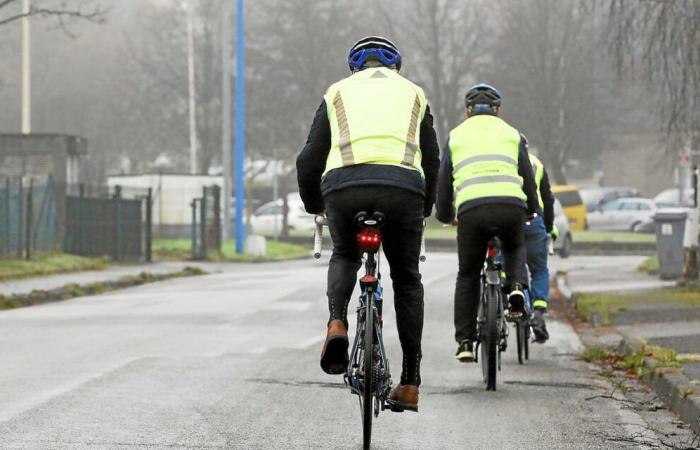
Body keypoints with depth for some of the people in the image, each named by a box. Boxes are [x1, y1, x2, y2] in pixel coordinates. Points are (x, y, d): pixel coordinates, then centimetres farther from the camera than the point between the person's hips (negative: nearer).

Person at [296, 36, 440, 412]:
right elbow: (432, 162, 29)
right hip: (403, 187, 0)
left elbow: (308, 162, 21)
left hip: (344, 185, 0)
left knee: (344, 257, 29)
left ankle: (337, 324, 1)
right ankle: (410, 383, 14)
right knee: (407, 279, 18)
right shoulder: (413, 94, 28)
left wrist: (313, 206, 38)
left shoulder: (339, 93, 25)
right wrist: (424, 209, 45)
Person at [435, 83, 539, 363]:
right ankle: (516, 286, 4)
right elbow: (528, 177, 22)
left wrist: (445, 215, 38)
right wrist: (531, 211, 40)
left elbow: (444, 181, 21)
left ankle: (465, 342, 11)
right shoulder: (512, 134, 22)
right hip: (511, 206, 1)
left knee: (467, 277, 17)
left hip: (471, 209, 0)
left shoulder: (456, 135, 22)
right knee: (514, 248, 34)